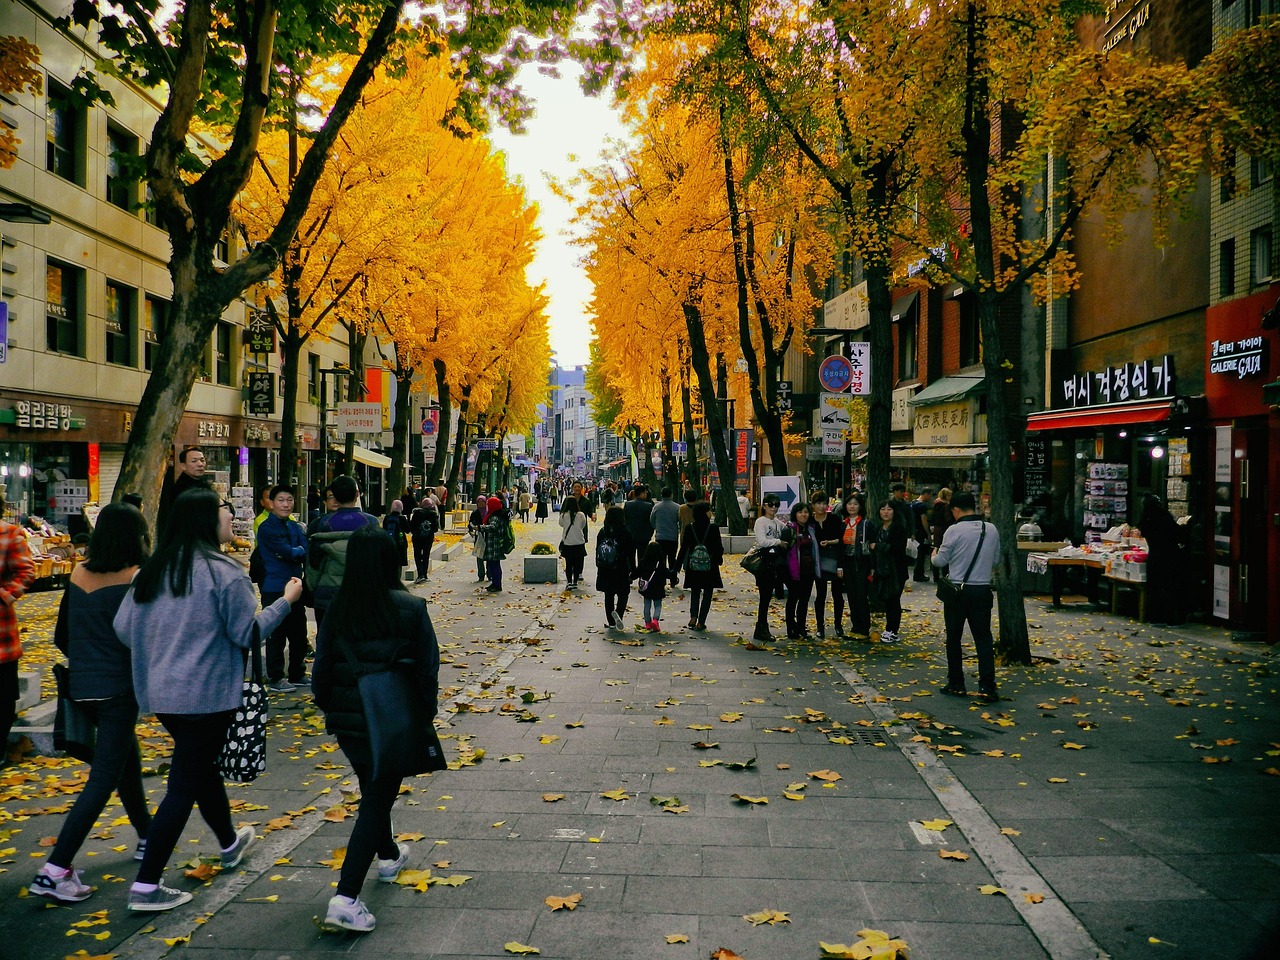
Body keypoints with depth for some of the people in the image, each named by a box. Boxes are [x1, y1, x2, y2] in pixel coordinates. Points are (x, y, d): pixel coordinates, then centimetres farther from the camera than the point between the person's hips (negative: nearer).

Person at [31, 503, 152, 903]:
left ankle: (147, 836, 38)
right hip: (119, 689, -7)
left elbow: (61, 637, 13)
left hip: (82, 687, 7)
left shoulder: (78, 574, 5)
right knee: (104, 777, -2)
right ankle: (55, 869, -7)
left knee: (128, 758, 23)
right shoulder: (135, 578, -14)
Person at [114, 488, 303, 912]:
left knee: (203, 765, 25)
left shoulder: (154, 568, 4)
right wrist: (286, 600, -1)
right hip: (206, 693, -8)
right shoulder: (223, 571, -16)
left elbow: (123, 626, 6)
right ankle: (146, 886, 2)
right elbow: (247, 633, -12)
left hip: (160, 693, 8)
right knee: (184, 785, 0)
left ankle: (229, 843, 45)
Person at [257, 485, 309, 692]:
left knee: (299, 633, 13)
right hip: (274, 588, -7)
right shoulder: (267, 527, -10)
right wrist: (300, 551, -1)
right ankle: (275, 678, 8)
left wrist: (293, 552, -18)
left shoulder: (295, 527, 12)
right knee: (276, 635, -2)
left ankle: (297, 674, 25)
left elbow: (306, 552, 0)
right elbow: (288, 552, -19)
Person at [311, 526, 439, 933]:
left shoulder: (336, 609, -6)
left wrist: (331, 711, 17)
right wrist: (424, 716, 7)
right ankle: (345, 898, -7)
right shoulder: (411, 609, -14)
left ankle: (389, 856, 49)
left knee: (373, 789, 26)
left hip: (347, 722, 4)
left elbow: (321, 670, 1)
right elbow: (427, 671, -8)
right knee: (377, 800, 3)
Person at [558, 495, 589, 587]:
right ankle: (575, 582, 15)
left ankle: (569, 582, 5)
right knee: (577, 564, 12)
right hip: (579, 543, 0)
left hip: (567, 543, 0)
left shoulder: (563, 515, -13)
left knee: (568, 564, 9)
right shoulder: (581, 515, -11)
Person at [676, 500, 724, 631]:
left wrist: (676, 567, 3)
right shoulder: (713, 528, -12)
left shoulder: (689, 528, -4)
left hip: (693, 567, 2)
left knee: (695, 592, 18)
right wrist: (719, 559, 13)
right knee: (707, 593, 9)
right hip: (710, 567, -2)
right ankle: (701, 622, 4)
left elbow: (683, 548, -2)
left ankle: (693, 617, -1)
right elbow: (719, 547, -8)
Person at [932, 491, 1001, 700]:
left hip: (958, 591, -3)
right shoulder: (991, 530, 2)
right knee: (983, 638, 5)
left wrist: (934, 554, 16)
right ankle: (987, 686, -4)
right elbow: (995, 561, 12)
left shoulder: (954, 530, -12)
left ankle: (956, 684, 15)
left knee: (954, 638, 9)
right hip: (983, 590, 3)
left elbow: (940, 561, -5)